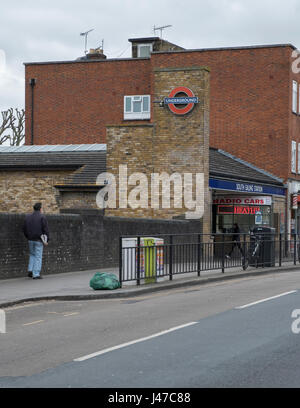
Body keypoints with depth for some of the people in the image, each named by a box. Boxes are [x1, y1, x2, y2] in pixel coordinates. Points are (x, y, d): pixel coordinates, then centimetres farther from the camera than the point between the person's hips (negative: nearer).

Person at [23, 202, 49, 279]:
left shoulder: (28, 217, 7)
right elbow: (46, 229, -12)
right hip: (39, 240, -5)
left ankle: (30, 270, 8)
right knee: (38, 256, 1)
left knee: (32, 255, 23)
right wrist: (47, 239, -4)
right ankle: (36, 274, -2)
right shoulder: (42, 217, -9)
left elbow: (24, 228, 10)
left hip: (30, 240, 5)